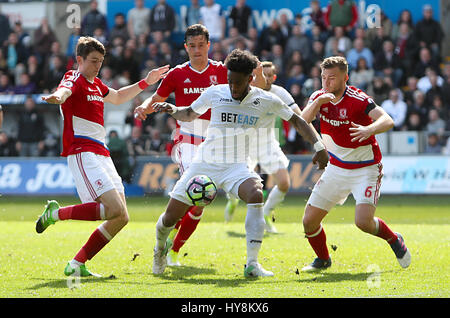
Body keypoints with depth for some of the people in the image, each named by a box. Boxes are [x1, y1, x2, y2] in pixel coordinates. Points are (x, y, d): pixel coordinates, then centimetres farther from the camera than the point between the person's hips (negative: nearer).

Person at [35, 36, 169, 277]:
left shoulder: (96, 85, 21)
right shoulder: (74, 80, -6)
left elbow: (118, 97, 42)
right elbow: (64, 91, -31)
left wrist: (145, 83, 37)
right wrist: (57, 96, -55)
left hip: (101, 155, 9)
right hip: (82, 154, -9)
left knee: (121, 217, 1)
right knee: (115, 210, -23)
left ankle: (77, 265, 3)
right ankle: (57, 213, -8)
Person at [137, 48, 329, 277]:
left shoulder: (265, 101, -5)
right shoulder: (215, 93, -3)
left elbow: (296, 120, 5)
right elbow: (189, 114, 13)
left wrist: (318, 147, -3)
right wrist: (172, 110, -7)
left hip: (236, 167, -1)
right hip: (204, 164, 1)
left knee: (256, 194, -34)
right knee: (170, 217, -2)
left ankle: (252, 264, -35)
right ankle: (160, 247, 36)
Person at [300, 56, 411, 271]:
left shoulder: (358, 100, -19)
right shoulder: (319, 97, -2)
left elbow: (387, 121, -31)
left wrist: (369, 129, -52)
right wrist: (318, 102, -32)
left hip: (365, 168, -5)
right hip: (336, 168, 5)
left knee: (363, 221, -22)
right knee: (309, 221, 0)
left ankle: (394, 240, 9)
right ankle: (323, 259, 28)